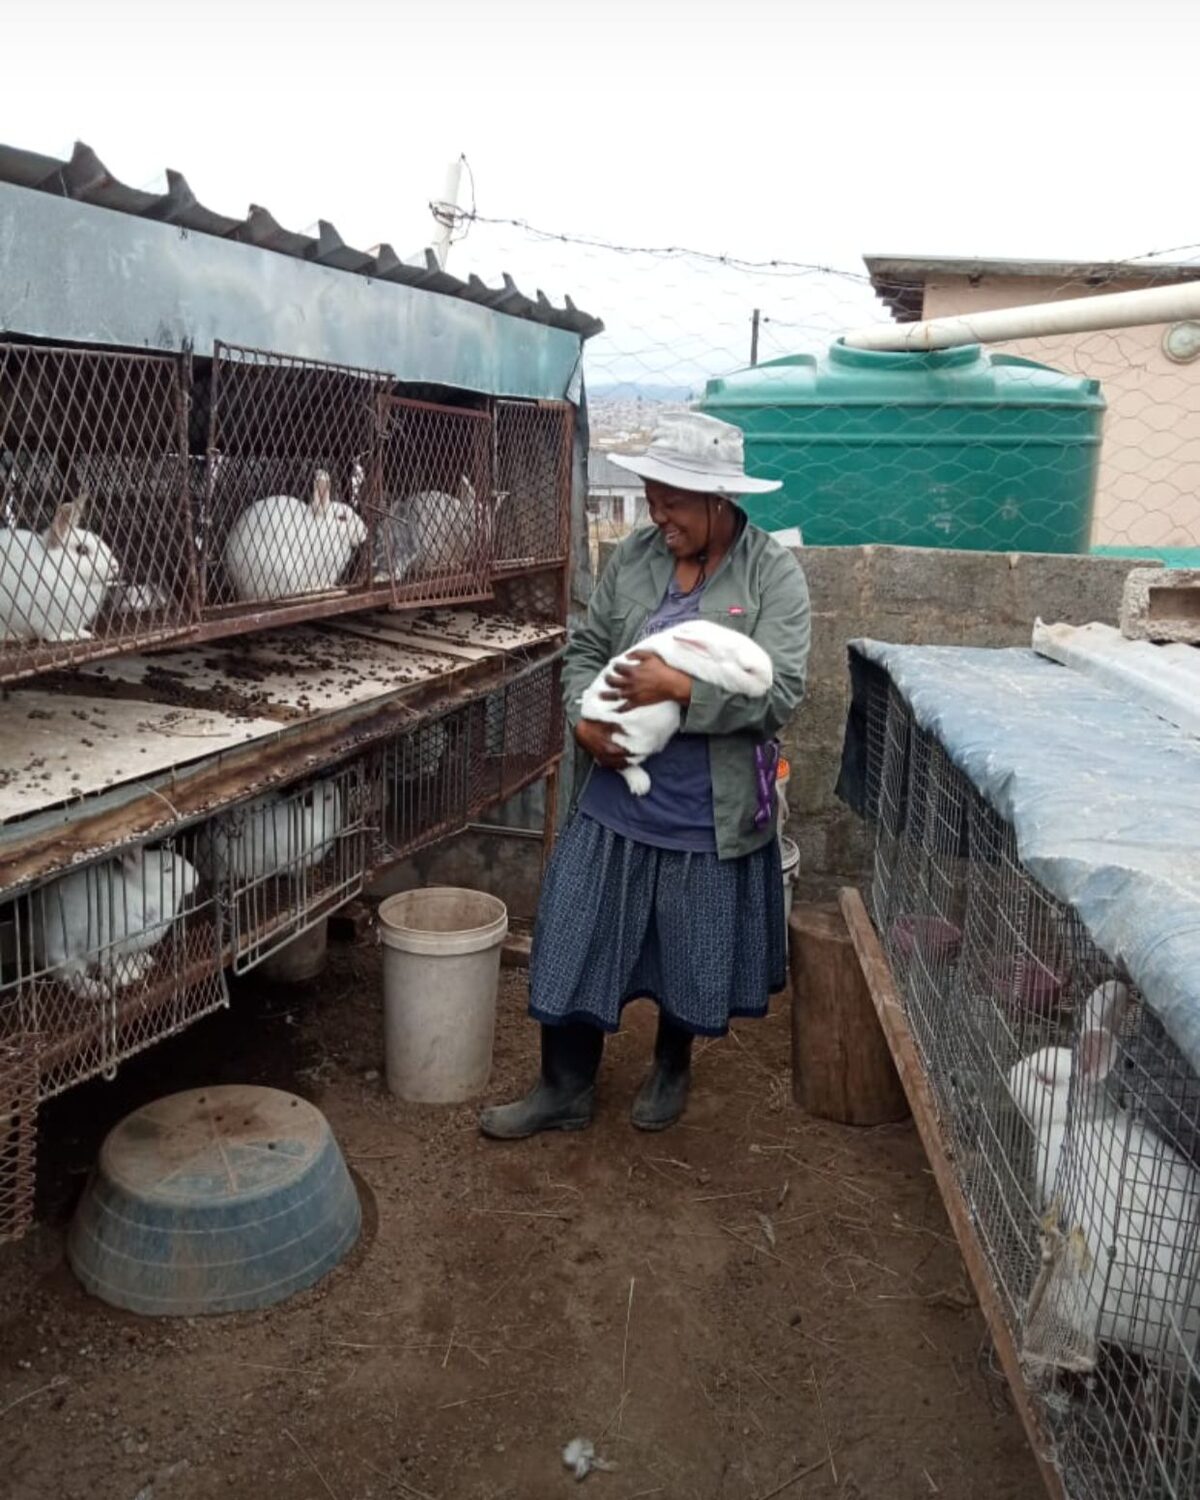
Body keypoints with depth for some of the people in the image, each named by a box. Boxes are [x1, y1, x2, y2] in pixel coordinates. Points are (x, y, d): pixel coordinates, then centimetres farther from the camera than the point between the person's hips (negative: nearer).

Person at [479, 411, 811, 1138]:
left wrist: (680, 688, -25)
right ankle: (566, 1088, 29)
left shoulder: (775, 575, -10)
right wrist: (585, 720, -10)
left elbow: (780, 693, -17)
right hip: (619, 797, 3)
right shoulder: (633, 557, 1)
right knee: (578, 941, 9)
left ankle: (672, 1069, 44)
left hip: (709, 812, -3)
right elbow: (586, 650, 8)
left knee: (693, 955, 15)